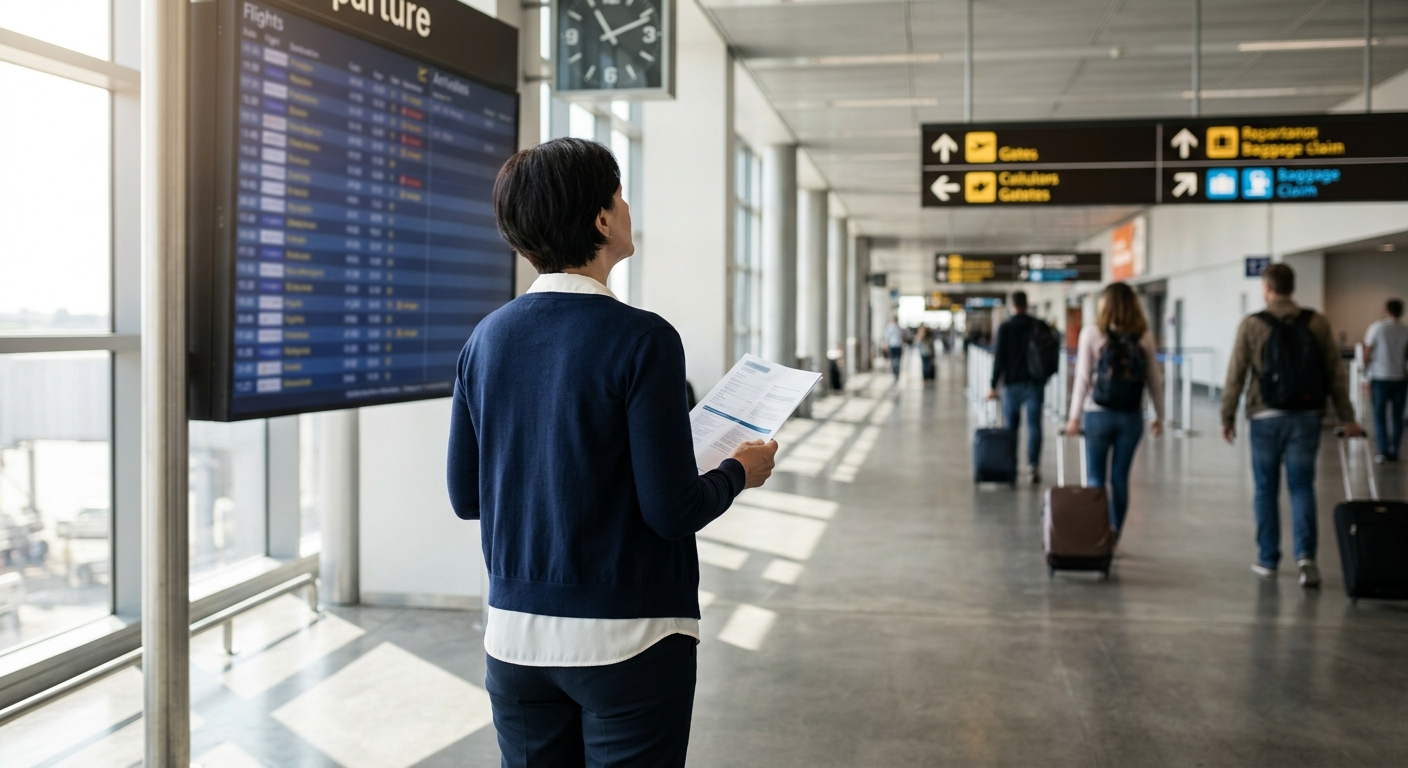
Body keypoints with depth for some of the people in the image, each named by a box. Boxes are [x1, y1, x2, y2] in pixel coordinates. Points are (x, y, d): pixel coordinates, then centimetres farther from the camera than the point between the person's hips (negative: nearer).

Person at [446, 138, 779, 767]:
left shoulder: (487, 337, 1)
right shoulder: (642, 339, -17)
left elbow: (464, 496, 6)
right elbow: (671, 509, -17)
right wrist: (740, 472, 2)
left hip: (515, 636, 6)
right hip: (625, 642, -5)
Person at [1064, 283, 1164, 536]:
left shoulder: (1092, 333, -5)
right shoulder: (1144, 336, 1)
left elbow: (1083, 378, -7)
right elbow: (1154, 380, 4)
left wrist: (1075, 416, -3)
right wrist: (1159, 416, 13)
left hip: (1099, 414, -2)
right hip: (1132, 417, 2)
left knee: (1095, 478, 6)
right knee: (1120, 478, 8)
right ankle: (1113, 537, 12)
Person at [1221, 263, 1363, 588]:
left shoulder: (1251, 325, -4)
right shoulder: (1317, 323, 2)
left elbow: (1236, 376, -4)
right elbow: (1335, 373, 4)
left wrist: (1227, 417, 4)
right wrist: (1347, 417, 9)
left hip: (1266, 417, -1)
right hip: (1307, 416, 2)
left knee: (1266, 489, 10)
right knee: (1301, 486, 6)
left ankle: (1268, 560, 15)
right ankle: (1305, 553, -12)